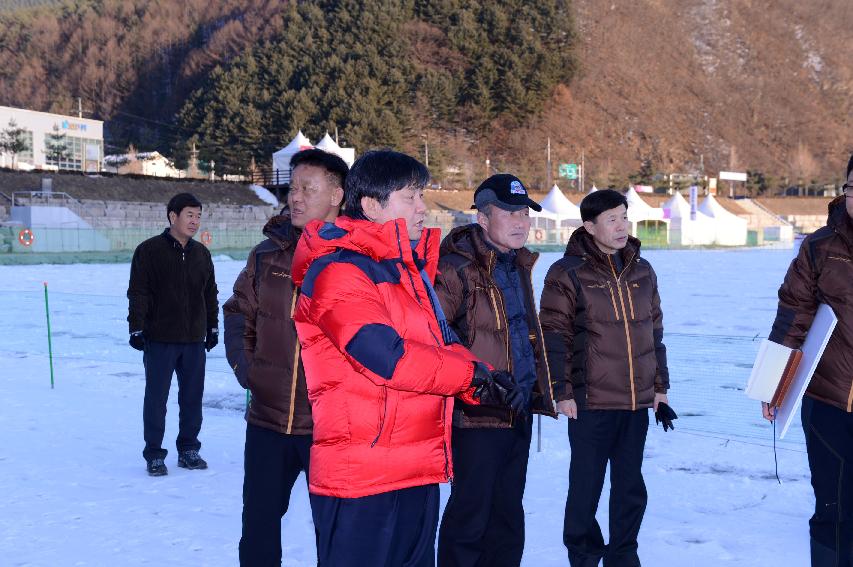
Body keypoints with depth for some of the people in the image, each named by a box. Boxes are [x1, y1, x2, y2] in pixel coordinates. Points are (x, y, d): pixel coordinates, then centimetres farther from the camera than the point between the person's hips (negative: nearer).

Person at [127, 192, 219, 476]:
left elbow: (210, 293, 18)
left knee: (192, 397, 9)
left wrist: (212, 327, 17)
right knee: (156, 397, 2)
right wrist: (136, 328, -12)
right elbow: (138, 293, -7)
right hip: (159, 339, -5)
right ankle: (154, 455, 11)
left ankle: (188, 450, 22)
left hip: (194, 340, 5)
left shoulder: (201, 253, 11)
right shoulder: (149, 250, -6)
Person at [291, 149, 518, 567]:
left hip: (419, 470, 9)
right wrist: (471, 373, -11)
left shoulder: (412, 268, 17)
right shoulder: (340, 271, -14)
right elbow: (387, 357, -24)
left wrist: (481, 381, -3)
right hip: (361, 476, -9)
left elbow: (441, 342, 19)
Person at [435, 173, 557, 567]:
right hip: (478, 415, -8)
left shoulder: (519, 265, 14)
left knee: (508, 514, 16)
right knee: (470, 516, -1)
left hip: (519, 412, 9)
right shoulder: (458, 269, -15)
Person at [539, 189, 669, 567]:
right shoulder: (568, 273, -6)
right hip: (590, 403, -5)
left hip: (638, 401, 5)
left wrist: (660, 385, 15)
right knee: (586, 486, 4)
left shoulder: (642, 271, 11)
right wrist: (562, 392, -11)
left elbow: (654, 331, 17)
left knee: (631, 486, 13)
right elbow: (554, 337, -7)